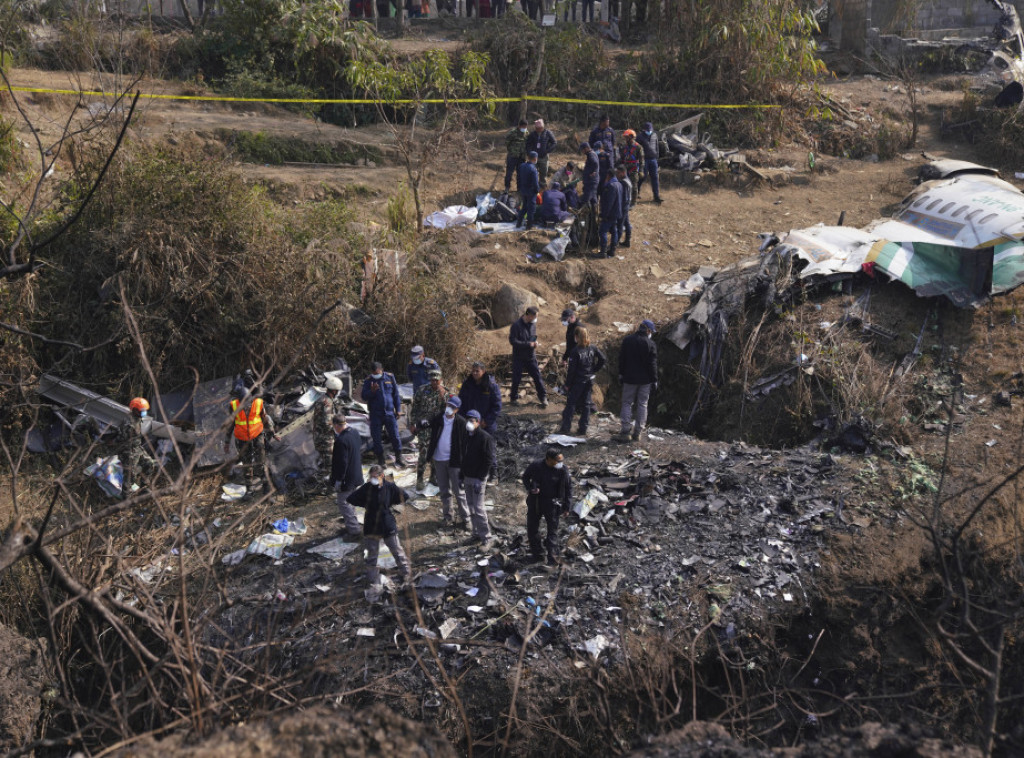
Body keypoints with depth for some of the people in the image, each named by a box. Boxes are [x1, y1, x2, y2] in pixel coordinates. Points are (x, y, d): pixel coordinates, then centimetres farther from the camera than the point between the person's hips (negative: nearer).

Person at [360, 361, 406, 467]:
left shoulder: (390, 377, 2)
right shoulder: (368, 381, -1)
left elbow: (396, 394, 8)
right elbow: (364, 397, -5)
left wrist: (398, 409, 7)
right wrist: (372, 391, -24)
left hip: (389, 413, 1)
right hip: (375, 415, 0)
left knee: (395, 436, 1)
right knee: (377, 438, 3)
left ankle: (398, 458, 13)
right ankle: (380, 460, 15)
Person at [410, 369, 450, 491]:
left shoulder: (445, 392, 3)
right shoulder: (422, 390, -3)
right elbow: (414, 408, 1)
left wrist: (442, 396, -16)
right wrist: (412, 424, -2)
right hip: (424, 427, -3)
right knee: (424, 453, -10)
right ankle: (419, 480, -1)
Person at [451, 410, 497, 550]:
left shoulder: (485, 438, -14)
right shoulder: (465, 436, 9)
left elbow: (488, 460, -16)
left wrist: (480, 479, -19)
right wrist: (462, 475, 14)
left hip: (478, 478, -8)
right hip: (467, 477, 8)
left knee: (478, 508, -9)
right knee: (471, 507, 13)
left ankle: (487, 538, -3)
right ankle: (477, 533, 25)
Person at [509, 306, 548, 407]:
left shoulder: (533, 324, 3)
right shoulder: (516, 325, -17)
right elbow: (512, 341, -21)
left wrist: (535, 343, -5)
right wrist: (528, 344, -22)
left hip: (531, 357, 5)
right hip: (519, 357, -5)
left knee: (537, 376, 4)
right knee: (517, 378, 5)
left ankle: (543, 397, 14)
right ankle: (513, 398, 23)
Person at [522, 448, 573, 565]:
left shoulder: (562, 470, -14)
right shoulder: (536, 465, -11)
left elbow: (568, 488, -3)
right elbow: (525, 477, 7)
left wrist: (566, 506, -3)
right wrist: (530, 488, -13)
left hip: (552, 502, -3)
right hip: (535, 500, 3)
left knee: (552, 529, -1)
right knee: (532, 527, 11)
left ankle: (552, 555, 4)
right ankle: (535, 554, 26)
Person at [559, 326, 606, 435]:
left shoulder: (575, 351, -17)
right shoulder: (592, 348, -2)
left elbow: (571, 370, -16)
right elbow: (603, 359, -1)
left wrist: (567, 384, -7)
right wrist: (593, 370, 7)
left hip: (577, 382, -5)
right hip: (589, 380, 5)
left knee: (570, 404, 6)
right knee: (586, 404, 12)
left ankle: (566, 428, 8)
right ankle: (583, 430, 16)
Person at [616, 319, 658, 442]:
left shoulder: (627, 340, -1)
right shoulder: (651, 344, -7)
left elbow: (621, 359, 3)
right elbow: (653, 364, -6)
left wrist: (621, 374, 13)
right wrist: (654, 380, 0)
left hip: (629, 378, 1)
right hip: (645, 380, -1)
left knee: (627, 403, 9)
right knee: (642, 405, 9)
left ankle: (625, 432, -1)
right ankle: (637, 433, 9)